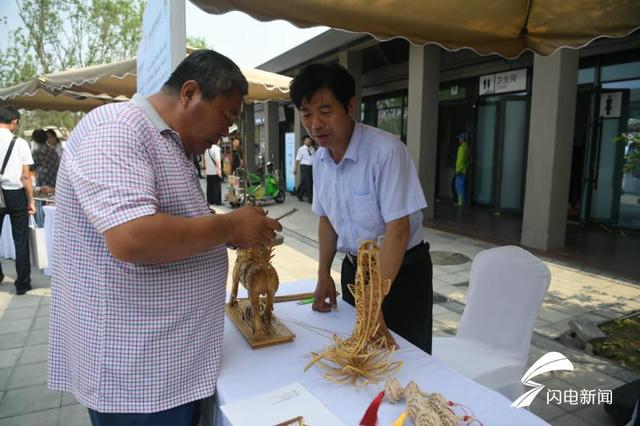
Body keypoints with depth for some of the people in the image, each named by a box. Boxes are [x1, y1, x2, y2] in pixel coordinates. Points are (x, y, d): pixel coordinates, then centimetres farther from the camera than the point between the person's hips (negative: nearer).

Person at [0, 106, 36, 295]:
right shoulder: (20, 143, -9)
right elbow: (25, 176, -10)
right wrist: (31, 200, -2)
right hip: (15, 194, -2)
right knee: (20, 240, 6)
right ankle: (22, 284, 12)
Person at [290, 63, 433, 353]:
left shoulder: (387, 151, -24)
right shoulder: (320, 159, -2)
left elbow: (398, 229, -27)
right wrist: (323, 274, 4)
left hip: (401, 270, -6)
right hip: (353, 268, 6)